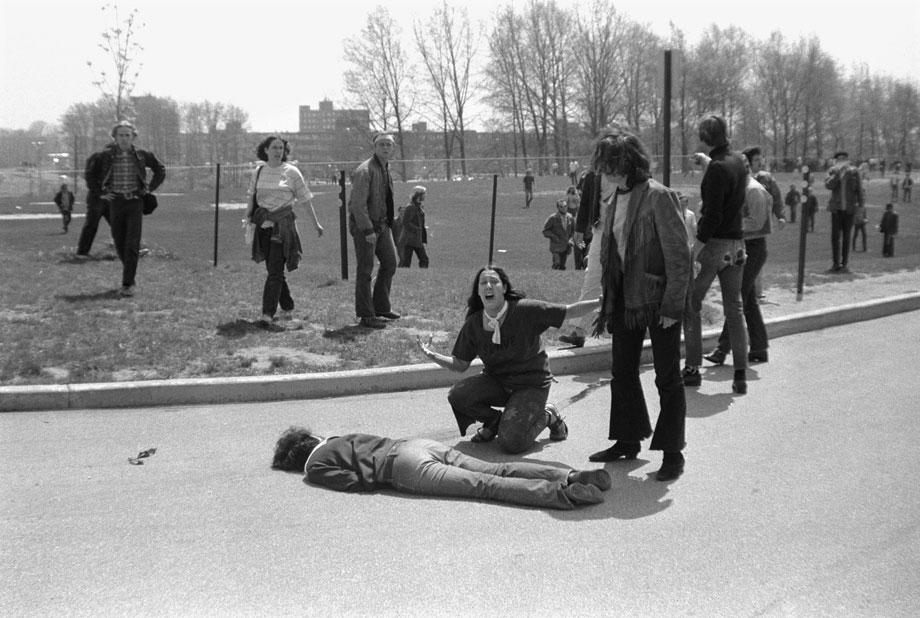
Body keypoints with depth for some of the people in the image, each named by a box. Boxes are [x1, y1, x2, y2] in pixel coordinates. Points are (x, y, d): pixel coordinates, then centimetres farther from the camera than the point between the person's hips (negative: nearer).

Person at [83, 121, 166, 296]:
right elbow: (90, 174, 12)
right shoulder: (105, 156, -1)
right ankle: (129, 270, 33)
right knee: (119, 243, 7)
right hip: (115, 202, 1)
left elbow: (160, 171, 15)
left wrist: (149, 188, 6)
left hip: (135, 203, -1)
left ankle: (128, 284, -8)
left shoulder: (141, 155, 0)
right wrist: (99, 193, 5)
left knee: (132, 244, -9)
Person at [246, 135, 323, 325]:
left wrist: (316, 223, 5)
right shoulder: (258, 172, 8)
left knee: (275, 269, -11)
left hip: (284, 222, -4)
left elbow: (306, 198, 3)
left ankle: (268, 313, -13)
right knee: (273, 269, 9)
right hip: (264, 223, 4)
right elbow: (252, 197, 17)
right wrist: (248, 218, 10)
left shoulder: (291, 172, -1)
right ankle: (288, 308, 25)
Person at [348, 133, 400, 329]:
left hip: (382, 224, 9)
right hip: (364, 225, -9)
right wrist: (368, 230, -24)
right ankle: (366, 316, 3)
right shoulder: (365, 171, -18)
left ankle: (381, 308, 25)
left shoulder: (386, 168, 11)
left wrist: (388, 223, 16)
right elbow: (358, 204, -22)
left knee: (390, 263, 13)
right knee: (365, 270, -4)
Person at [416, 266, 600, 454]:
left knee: (511, 444, -21)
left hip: (530, 385, -4)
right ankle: (494, 420, 8)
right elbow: (460, 365, 0)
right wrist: (432, 356, -15)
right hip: (495, 382, 4)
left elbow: (570, 311, -14)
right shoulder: (473, 325, -6)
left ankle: (547, 417, 11)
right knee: (457, 395, -23)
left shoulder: (525, 310, -18)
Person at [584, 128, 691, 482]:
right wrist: (608, 299, 13)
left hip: (658, 300, -8)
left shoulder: (658, 197, -16)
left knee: (667, 377, 2)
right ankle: (628, 441, 30)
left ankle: (673, 452, 12)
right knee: (622, 372, 15)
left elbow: (679, 255, -17)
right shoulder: (617, 197, 8)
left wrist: (673, 306, -18)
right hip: (625, 299, 8)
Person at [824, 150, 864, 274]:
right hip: (836, 208, 2)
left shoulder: (854, 171, 1)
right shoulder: (833, 171, 6)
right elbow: (828, 185, -9)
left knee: (846, 236, 0)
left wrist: (861, 206, 0)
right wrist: (837, 174, -20)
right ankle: (836, 264, 7)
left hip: (849, 208, -2)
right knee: (835, 236, 1)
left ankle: (844, 264, 5)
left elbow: (859, 189, 3)